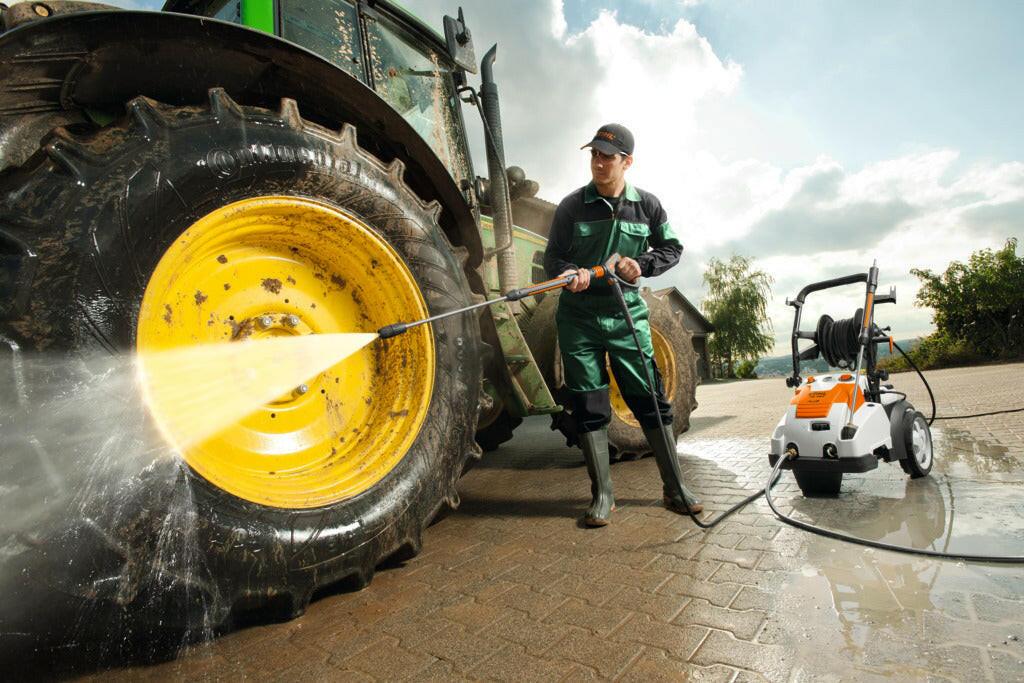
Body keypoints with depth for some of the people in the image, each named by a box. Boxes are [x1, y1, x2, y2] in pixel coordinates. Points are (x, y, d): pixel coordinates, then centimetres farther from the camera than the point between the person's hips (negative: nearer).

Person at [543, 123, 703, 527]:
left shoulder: (647, 205, 4)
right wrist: (571, 272, -21)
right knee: (589, 408, 2)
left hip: (627, 316, 1)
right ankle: (602, 496, 15)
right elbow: (552, 257, 2)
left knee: (651, 401, 2)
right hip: (579, 319, 0)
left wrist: (642, 264, -7)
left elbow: (672, 248, 13)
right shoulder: (572, 206, 0)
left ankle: (675, 489, 19)